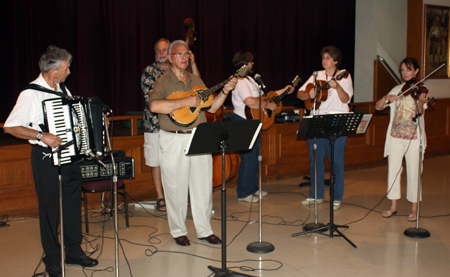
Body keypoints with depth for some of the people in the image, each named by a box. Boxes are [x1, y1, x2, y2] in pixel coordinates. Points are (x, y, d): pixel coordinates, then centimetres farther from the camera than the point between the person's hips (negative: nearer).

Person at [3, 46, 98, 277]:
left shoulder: (63, 90, 10)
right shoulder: (31, 94, -13)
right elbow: (10, 127, -15)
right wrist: (41, 135, -23)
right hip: (46, 158, -7)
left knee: (73, 203, 13)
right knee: (50, 208, 4)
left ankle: (74, 252, 28)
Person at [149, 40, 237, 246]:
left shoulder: (196, 81, 14)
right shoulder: (163, 82, -4)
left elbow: (211, 107, 15)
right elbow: (154, 106, -24)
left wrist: (225, 91, 1)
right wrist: (185, 102, -24)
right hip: (174, 141, -5)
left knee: (203, 186, 10)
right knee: (177, 189, 4)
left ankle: (204, 230, 23)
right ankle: (178, 231, 21)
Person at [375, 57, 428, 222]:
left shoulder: (421, 89, -1)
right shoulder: (397, 90, 9)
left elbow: (420, 112, -15)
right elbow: (378, 107, 4)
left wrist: (421, 101, -36)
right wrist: (387, 98, -16)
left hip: (413, 137, -3)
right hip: (395, 135, 4)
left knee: (413, 172, 1)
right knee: (393, 170, 6)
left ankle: (414, 209, 13)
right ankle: (393, 206, 19)